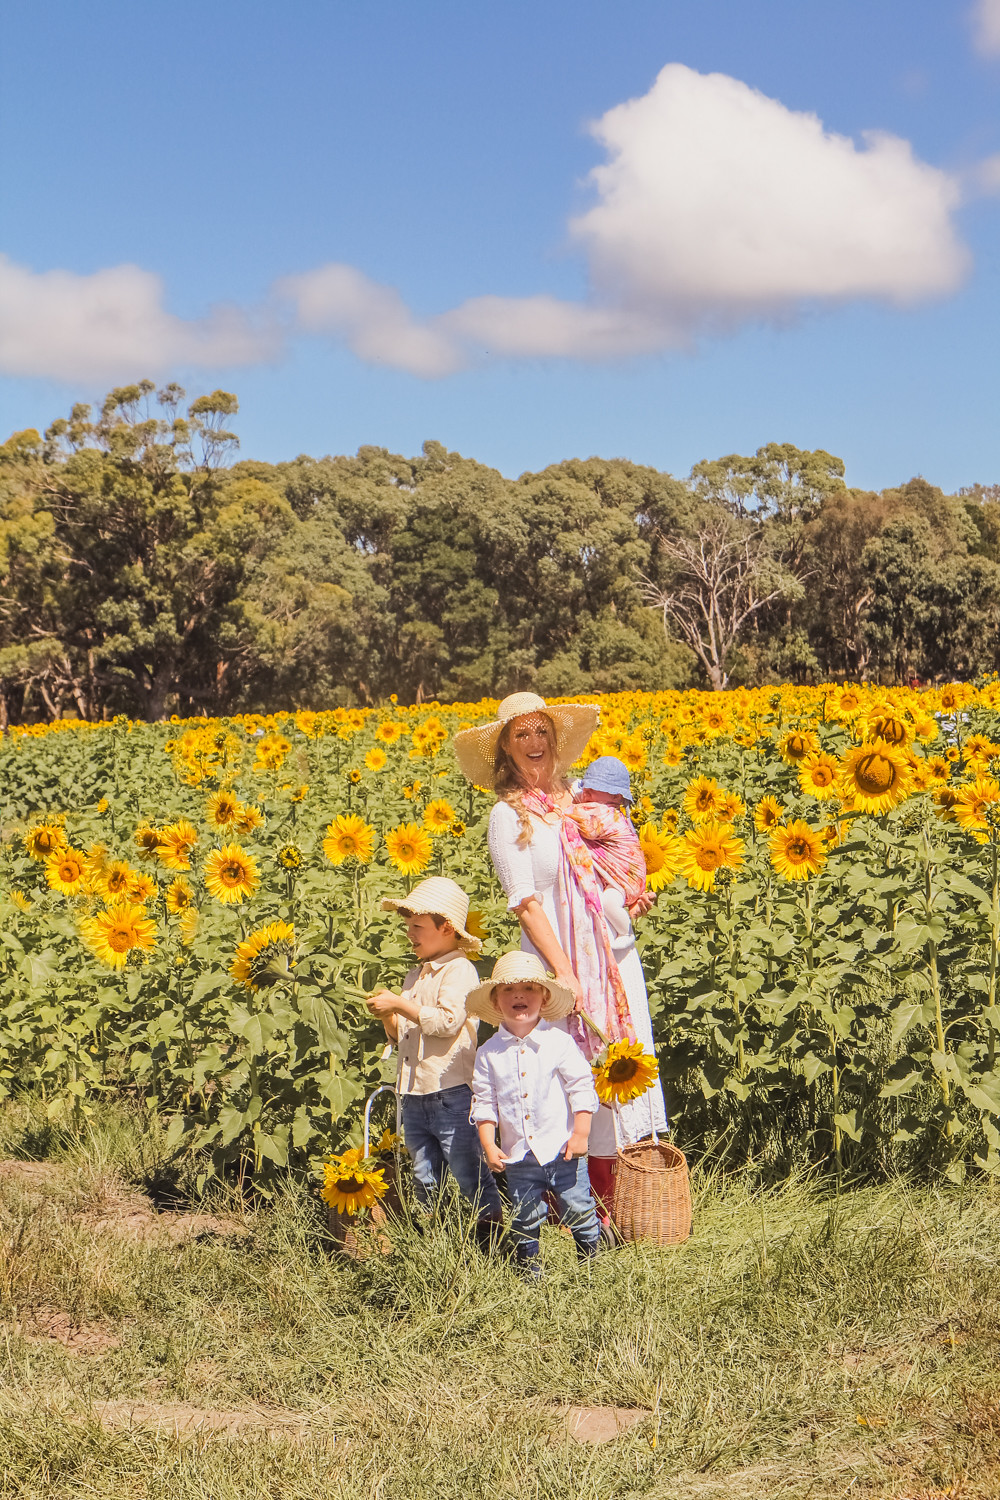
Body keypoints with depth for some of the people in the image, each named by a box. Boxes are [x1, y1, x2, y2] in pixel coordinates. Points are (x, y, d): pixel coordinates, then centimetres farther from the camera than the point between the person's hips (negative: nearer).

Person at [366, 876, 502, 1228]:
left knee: (469, 1173, -3)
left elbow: (448, 1021, -23)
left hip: (452, 1093, -8)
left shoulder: (459, 971, -9)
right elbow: (400, 1036, 24)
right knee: (424, 1181, 13)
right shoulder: (415, 976, 18)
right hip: (415, 1097, 8)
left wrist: (400, 1004, -17)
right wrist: (387, 1016, 3)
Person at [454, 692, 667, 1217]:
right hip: (560, 960, -6)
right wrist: (564, 973, -17)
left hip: (616, 953, 6)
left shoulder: (577, 799, 10)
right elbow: (526, 904, -11)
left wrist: (634, 901, 4)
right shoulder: (509, 816, -6)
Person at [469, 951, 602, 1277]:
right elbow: (484, 1103, 4)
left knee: (579, 1212, 4)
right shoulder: (489, 1053, 1)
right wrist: (489, 1146, -4)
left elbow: (582, 1089, -2)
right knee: (524, 1221, 10)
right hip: (518, 1155, 2)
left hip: (563, 1151, -2)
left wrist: (580, 1134, -7)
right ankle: (529, 1273, 25)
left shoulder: (559, 1043, -4)